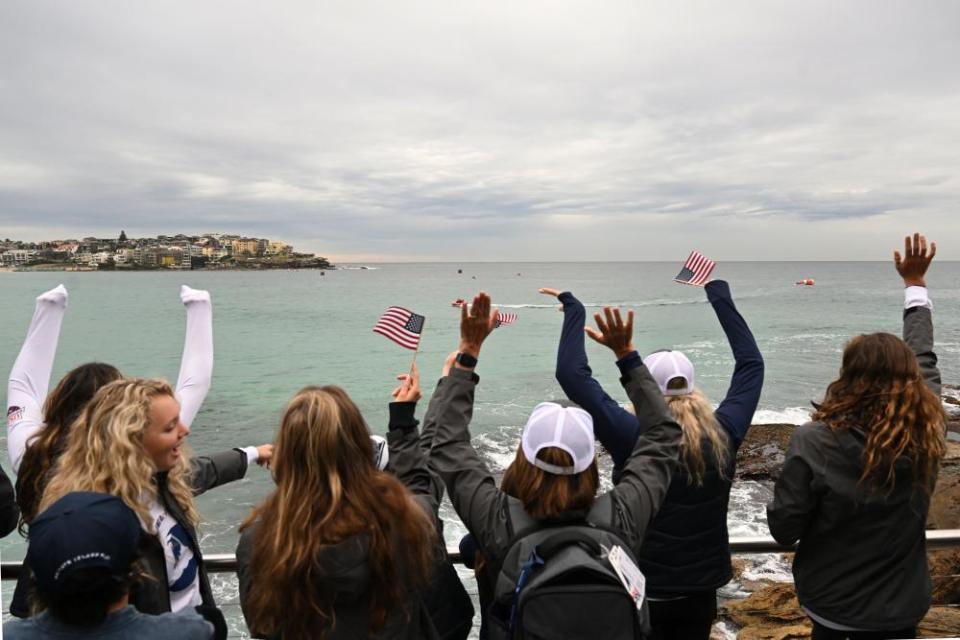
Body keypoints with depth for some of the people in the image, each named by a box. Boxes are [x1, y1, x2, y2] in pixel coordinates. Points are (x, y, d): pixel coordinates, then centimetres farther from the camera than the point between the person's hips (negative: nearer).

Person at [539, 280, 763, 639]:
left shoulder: (635, 438, -21)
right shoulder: (724, 435, -10)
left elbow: (571, 373, -21)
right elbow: (751, 363, 4)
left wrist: (573, 309, -11)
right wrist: (720, 297, 10)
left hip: (644, 590, -3)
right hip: (701, 589, 4)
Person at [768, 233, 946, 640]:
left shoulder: (813, 442, -26)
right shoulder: (926, 432, -14)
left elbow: (783, 529, -19)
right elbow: (924, 359, 3)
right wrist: (915, 283, 16)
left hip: (831, 602, -3)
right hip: (902, 606, 3)